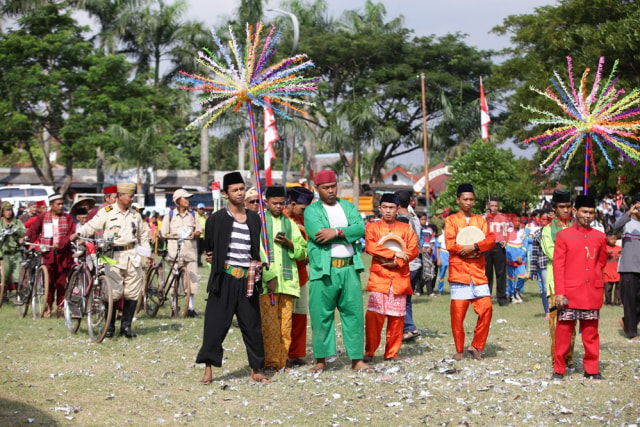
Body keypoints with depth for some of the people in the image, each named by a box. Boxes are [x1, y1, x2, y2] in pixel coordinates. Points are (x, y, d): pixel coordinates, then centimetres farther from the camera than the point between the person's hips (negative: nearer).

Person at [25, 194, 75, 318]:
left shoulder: (67, 218, 10)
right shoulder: (42, 218, 11)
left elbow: (72, 234, -1)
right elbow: (33, 230, 4)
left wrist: (61, 244, -16)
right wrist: (27, 239, -15)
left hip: (63, 253, 0)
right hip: (48, 253, 0)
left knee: (62, 282, -1)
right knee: (49, 281, -4)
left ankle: (60, 307, 9)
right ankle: (48, 306, 9)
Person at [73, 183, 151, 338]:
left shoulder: (135, 214, 16)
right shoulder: (106, 212, 1)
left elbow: (143, 235, 24)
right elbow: (91, 226, -5)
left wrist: (148, 253, 19)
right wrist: (78, 234, -22)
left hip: (133, 256, 4)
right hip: (113, 256, -4)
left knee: (133, 293, 2)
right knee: (113, 292, -8)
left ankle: (126, 326, 11)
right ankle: (110, 326, 6)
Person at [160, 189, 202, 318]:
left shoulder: (192, 215, 13)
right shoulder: (170, 215, 5)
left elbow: (199, 230, 14)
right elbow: (163, 233, 3)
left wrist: (194, 234, -8)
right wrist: (174, 236, -16)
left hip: (190, 250, 3)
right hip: (175, 251, -2)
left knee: (193, 277, -1)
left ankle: (190, 308, 7)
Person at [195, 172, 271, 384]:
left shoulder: (254, 218, 9)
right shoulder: (217, 219, -1)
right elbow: (208, 247, 10)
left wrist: (258, 263, 7)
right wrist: (214, 258, 0)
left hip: (248, 279, 3)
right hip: (224, 278, -3)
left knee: (252, 325, 6)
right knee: (215, 324, -3)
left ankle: (255, 371, 13)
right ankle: (208, 370, 3)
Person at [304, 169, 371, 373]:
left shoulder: (348, 207, 16)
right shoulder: (311, 211, 4)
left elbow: (361, 228, -1)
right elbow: (319, 235, -14)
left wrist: (337, 232, -14)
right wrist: (347, 233, -6)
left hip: (349, 268, 3)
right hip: (323, 270, -3)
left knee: (354, 313, 1)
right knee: (321, 315, -1)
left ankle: (357, 359, 6)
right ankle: (321, 360, 8)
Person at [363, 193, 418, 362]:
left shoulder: (406, 228, 13)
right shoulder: (372, 228, 10)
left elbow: (413, 250, 1)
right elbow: (370, 247, -8)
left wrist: (396, 262, -13)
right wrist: (394, 253, -14)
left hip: (400, 278, 2)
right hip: (379, 277, -2)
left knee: (397, 317, 2)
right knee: (374, 315, -11)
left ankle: (392, 353, 10)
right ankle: (369, 352, -4)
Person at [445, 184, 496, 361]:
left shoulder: (480, 220, 15)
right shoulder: (451, 220, 5)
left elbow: (491, 239, -1)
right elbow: (450, 244, -8)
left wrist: (474, 247, -17)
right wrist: (473, 250, -8)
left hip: (478, 273, 3)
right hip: (458, 272, -3)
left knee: (486, 309, -7)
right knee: (458, 313, -3)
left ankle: (476, 346, 6)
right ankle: (459, 350, 10)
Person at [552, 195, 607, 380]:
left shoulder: (600, 237, 7)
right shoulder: (563, 235, -2)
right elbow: (558, 265, -6)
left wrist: (592, 275, 11)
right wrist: (559, 293, -11)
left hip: (593, 293, 3)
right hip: (570, 293, -3)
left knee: (591, 331, 8)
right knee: (564, 330, 1)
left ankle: (591, 369, 17)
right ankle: (559, 369, 11)